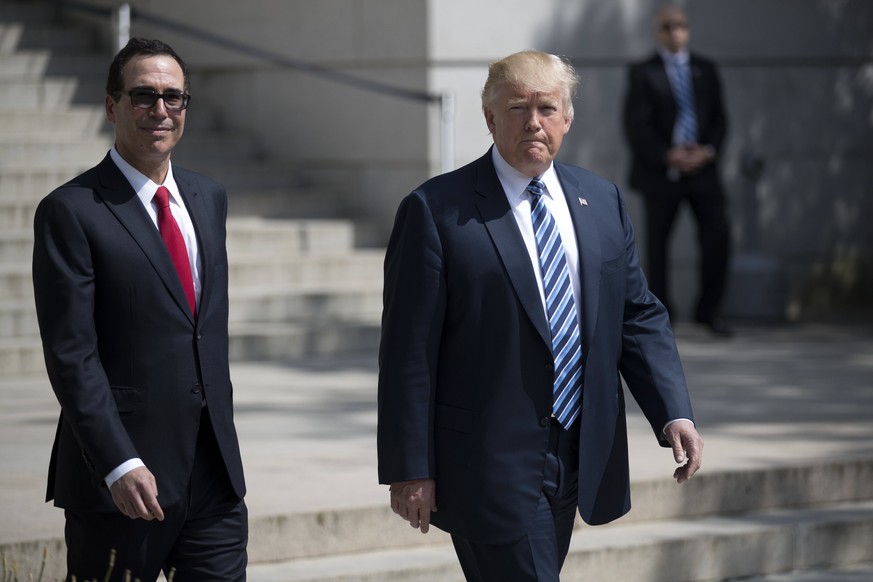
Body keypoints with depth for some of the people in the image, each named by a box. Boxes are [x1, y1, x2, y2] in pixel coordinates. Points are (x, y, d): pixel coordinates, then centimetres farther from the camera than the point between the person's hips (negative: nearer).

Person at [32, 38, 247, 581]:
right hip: (121, 480, -5)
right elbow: (70, 355, -13)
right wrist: (119, 465, -19)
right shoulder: (71, 212, -7)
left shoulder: (209, 197, 14)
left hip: (215, 474, 5)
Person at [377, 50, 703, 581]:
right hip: (491, 466, -6)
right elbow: (410, 353, -8)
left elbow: (638, 317, 11)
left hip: (580, 455, 6)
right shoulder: (437, 211, -7)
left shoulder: (602, 201, 10)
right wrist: (410, 470, -11)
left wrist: (674, 414, -4)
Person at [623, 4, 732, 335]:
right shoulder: (642, 73, 0)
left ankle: (709, 310, 4)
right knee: (657, 245, 3)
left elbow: (718, 118, 10)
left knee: (718, 234, -8)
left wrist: (708, 150, -9)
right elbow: (636, 125, -7)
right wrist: (667, 156, -17)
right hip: (660, 170, -3)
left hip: (702, 168, 3)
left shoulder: (706, 70, 12)